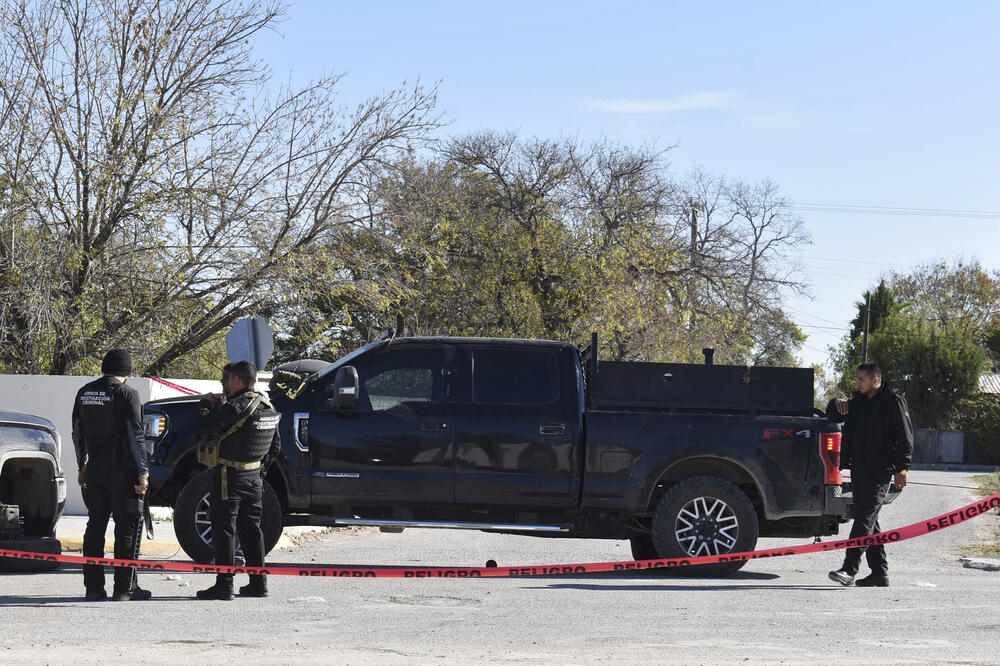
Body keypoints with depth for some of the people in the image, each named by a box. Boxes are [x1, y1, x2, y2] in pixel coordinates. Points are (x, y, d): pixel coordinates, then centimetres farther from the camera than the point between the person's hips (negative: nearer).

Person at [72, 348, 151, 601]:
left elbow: (78, 434, 16)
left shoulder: (84, 393, 9)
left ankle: (94, 586, 12)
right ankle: (125, 587, -1)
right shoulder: (127, 394, -10)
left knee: (95, 526, 11)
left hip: (95, 468, 6)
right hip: (122, 470, -6)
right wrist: (143, 471, -10)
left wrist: (82, 466, 24)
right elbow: (135, 435, -13)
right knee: (128, 527, 0)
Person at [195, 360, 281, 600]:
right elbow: (275, 447, 18)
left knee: (224, 530, -3)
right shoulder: (268, 407, 10)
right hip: (255, 477, 8)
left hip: (229, 477, -8)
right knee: (251, 529, 14)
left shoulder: (235, 407, -18)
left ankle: (224, 585, -3)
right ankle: (258, 583, 17)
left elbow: (206, 427, -15)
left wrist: (208, 404, 1)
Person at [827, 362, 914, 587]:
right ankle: (879, 573, 15)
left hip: (879, 471, -8)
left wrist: (902, 469, -14)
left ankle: (849, 569, -21)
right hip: (859, 469, 9)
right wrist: (837, 403, 4)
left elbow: (905, 438, -8)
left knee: (865, 519, -14)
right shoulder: (859, 401, 17)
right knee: (868, 521, 10)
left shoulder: (893, 402, -6)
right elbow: (833, 416, 27)